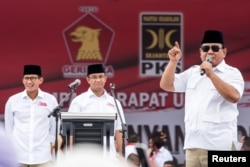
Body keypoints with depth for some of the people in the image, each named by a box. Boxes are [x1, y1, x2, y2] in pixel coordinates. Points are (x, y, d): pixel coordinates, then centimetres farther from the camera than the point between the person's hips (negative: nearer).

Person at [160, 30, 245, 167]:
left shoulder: (232, 73, 1)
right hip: (193, 143, 6)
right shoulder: (192, 72, 18)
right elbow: (166, 85, 17)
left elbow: (234, 97, -16)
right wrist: (173, 61, 4)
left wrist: (211, 74, -20)